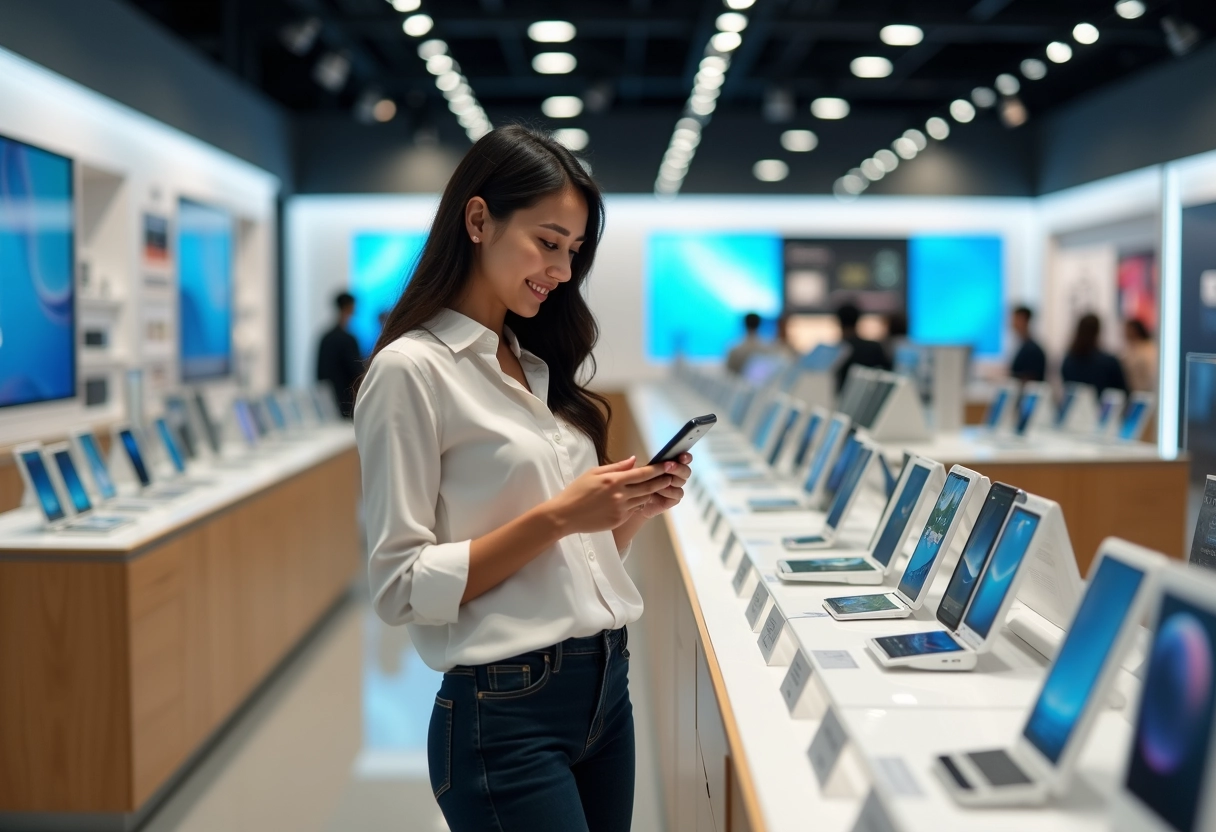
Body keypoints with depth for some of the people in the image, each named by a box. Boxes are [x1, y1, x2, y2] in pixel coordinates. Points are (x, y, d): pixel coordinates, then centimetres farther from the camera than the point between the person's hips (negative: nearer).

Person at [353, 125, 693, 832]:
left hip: (606, 688, 8)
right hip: (509, 712, -7)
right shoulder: (411, 370, -11)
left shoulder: (540, 365, 12)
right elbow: (402, 588, -15)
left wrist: (633, 512, -3)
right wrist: (555, 516, -20)